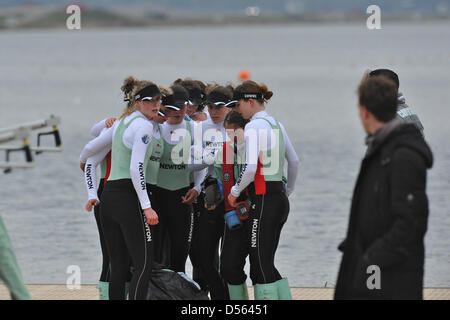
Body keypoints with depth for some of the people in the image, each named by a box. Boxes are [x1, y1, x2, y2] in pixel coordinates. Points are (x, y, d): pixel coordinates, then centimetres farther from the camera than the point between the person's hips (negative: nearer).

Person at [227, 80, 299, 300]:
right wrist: (288, 191, 32)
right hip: (280, 199, 9)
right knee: (266, 265, 14)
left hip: (263, 200, -9)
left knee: (261, 267, -4)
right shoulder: (276, 125, 14)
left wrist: (235, 191, -6)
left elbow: (250, 167, -21)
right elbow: (294, 161, 21)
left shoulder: (254, 127, -12)